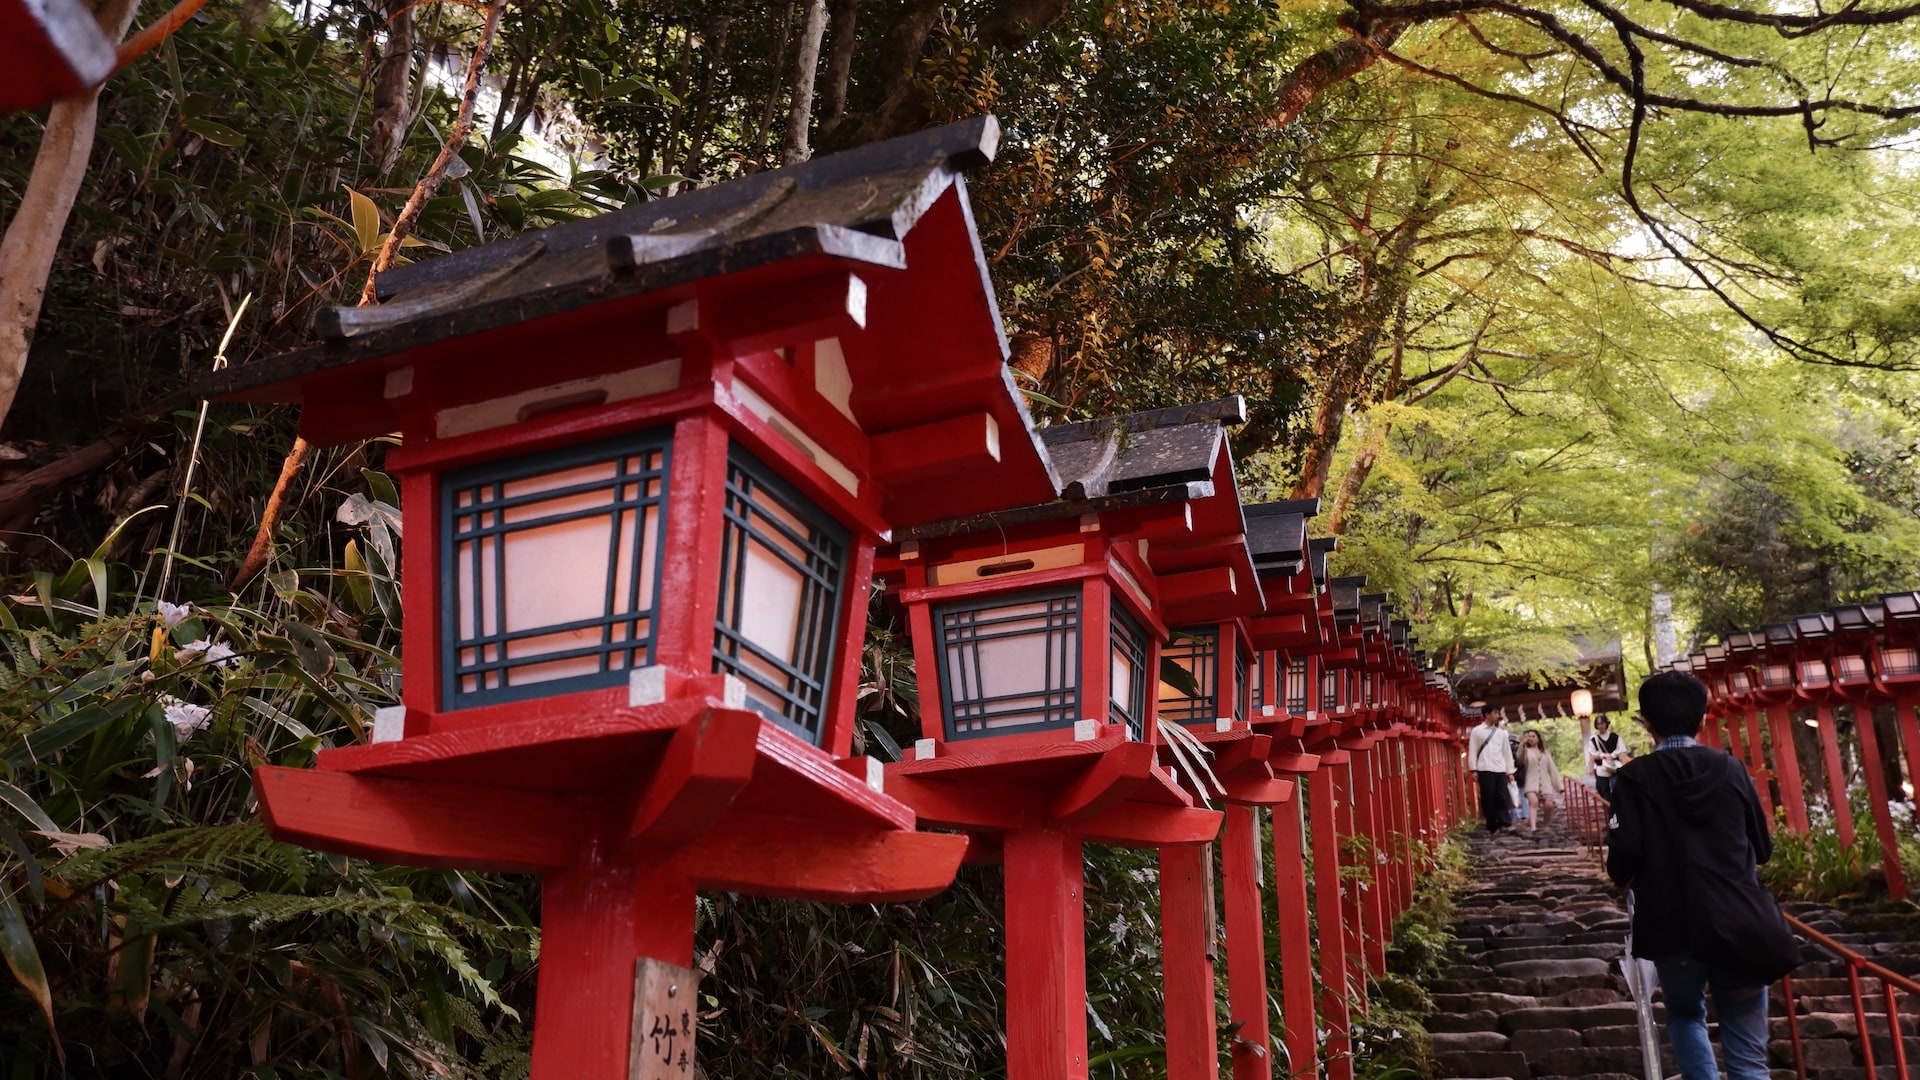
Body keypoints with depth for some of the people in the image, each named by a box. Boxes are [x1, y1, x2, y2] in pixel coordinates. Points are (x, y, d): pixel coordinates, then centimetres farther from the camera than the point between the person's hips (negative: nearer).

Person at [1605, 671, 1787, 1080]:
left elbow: (1623, 860, -13)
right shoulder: (1732, 768, 4)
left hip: (1674, 928, -1)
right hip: (1741, 926, 1)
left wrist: (1622, 873, 10)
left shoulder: (1635, 777, -5)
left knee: (1685, 1017, 27)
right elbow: (1762, 847, 13)